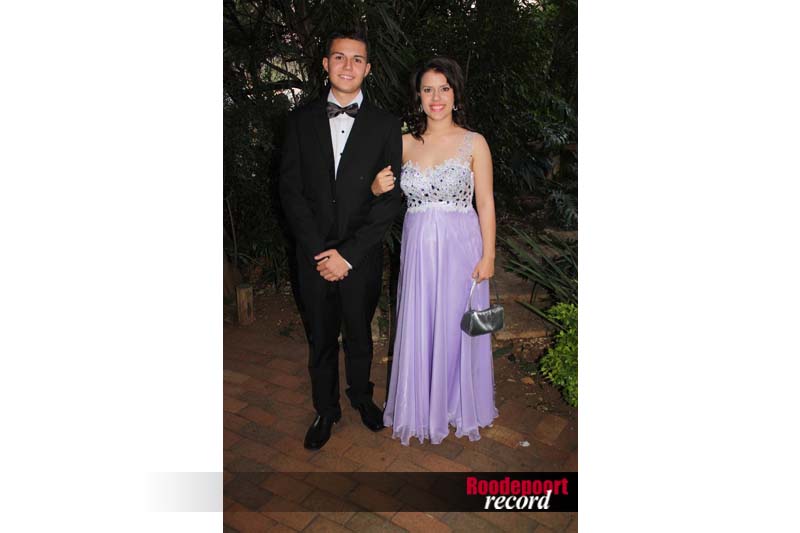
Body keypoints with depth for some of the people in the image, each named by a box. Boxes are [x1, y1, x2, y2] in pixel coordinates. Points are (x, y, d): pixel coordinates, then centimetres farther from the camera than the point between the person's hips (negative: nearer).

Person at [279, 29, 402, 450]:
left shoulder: (385, 125, -2)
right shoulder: (301, 120, 2)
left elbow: (390, 199, -7)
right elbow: (291, 190, -3)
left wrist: (348, 254, -14)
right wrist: (320, 251, -12)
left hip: (362, 256, -1)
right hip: (313, 256, 1)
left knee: (359, 336, 17)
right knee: (320, 339, 15)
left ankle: (361, 396, 43)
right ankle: (325, 409, 36)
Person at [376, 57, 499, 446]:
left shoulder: (474, 143, -2)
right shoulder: (406, 143, 6)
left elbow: (486, 204, -3)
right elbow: (385, 190, 15)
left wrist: (488, 256, -8)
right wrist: (378, 188, -8)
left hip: (460, 248, -2)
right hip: (418, 248, 3)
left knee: (457, 329, 8)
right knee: (418, 330, 10)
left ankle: (460, 406, 32)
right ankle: (420, 409, 32)